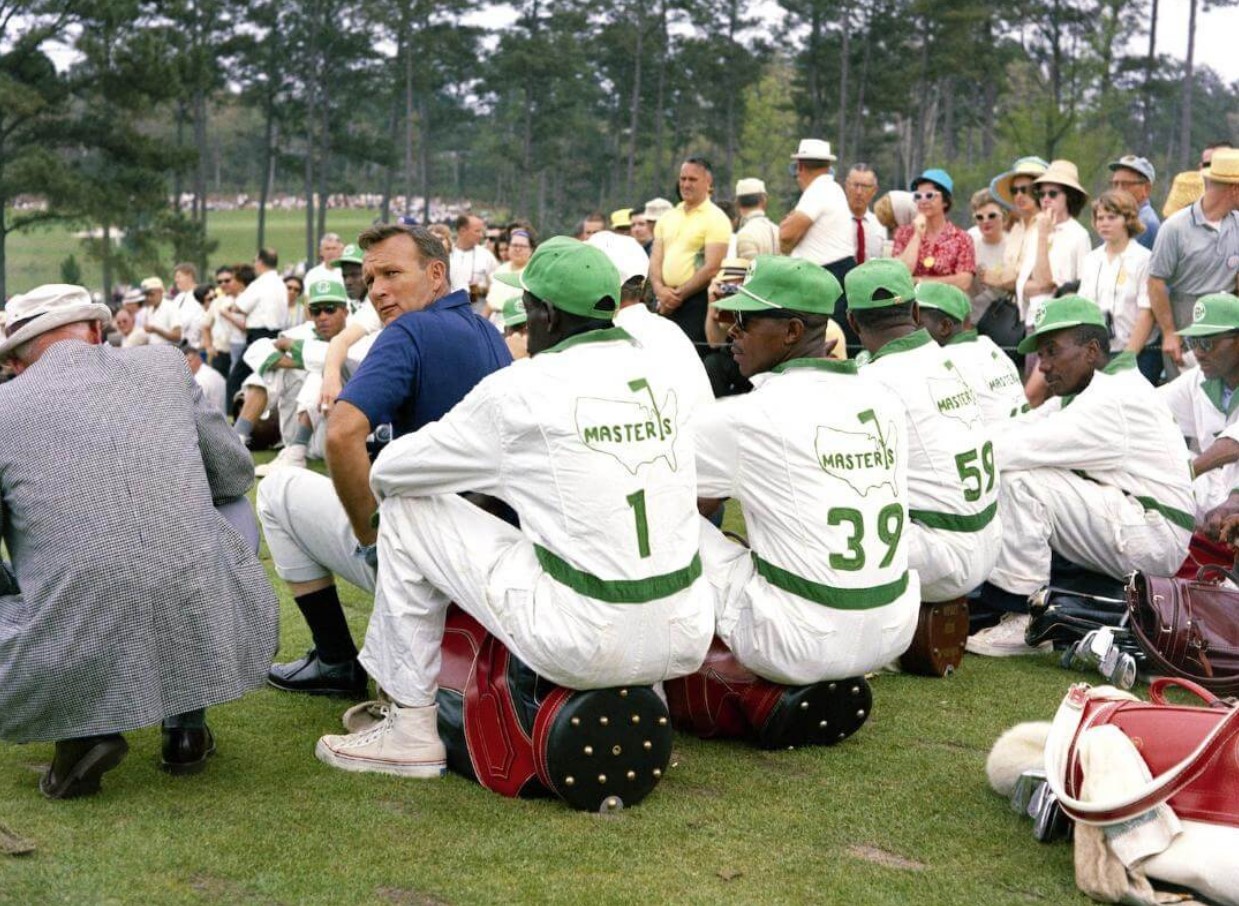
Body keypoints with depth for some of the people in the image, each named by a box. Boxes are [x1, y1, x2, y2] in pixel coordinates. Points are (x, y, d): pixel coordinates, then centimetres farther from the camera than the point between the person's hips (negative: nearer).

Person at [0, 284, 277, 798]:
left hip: (68, 673, -1)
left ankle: (81, 731, 4)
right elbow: (235, 474, 22)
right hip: (213, 641, 2)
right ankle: (186, 722, 22)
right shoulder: (165, 366, 9)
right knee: (236, 508, 31)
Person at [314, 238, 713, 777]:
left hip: (588, 647, -5)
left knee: (407, 512, 9)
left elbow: (386, 472, 5)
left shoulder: (521, 390, -6)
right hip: (688, 645, 6)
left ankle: (410, 728, 16)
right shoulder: (669, 370, 6)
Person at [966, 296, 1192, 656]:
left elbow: (1019, 448, -23)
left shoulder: (1115, 400, -18)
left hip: (1155, 540, -10)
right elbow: (1018, 429, 5)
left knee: (1019, 480, -20)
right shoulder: (1085, 394, 14)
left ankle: (1024, 621, -16)